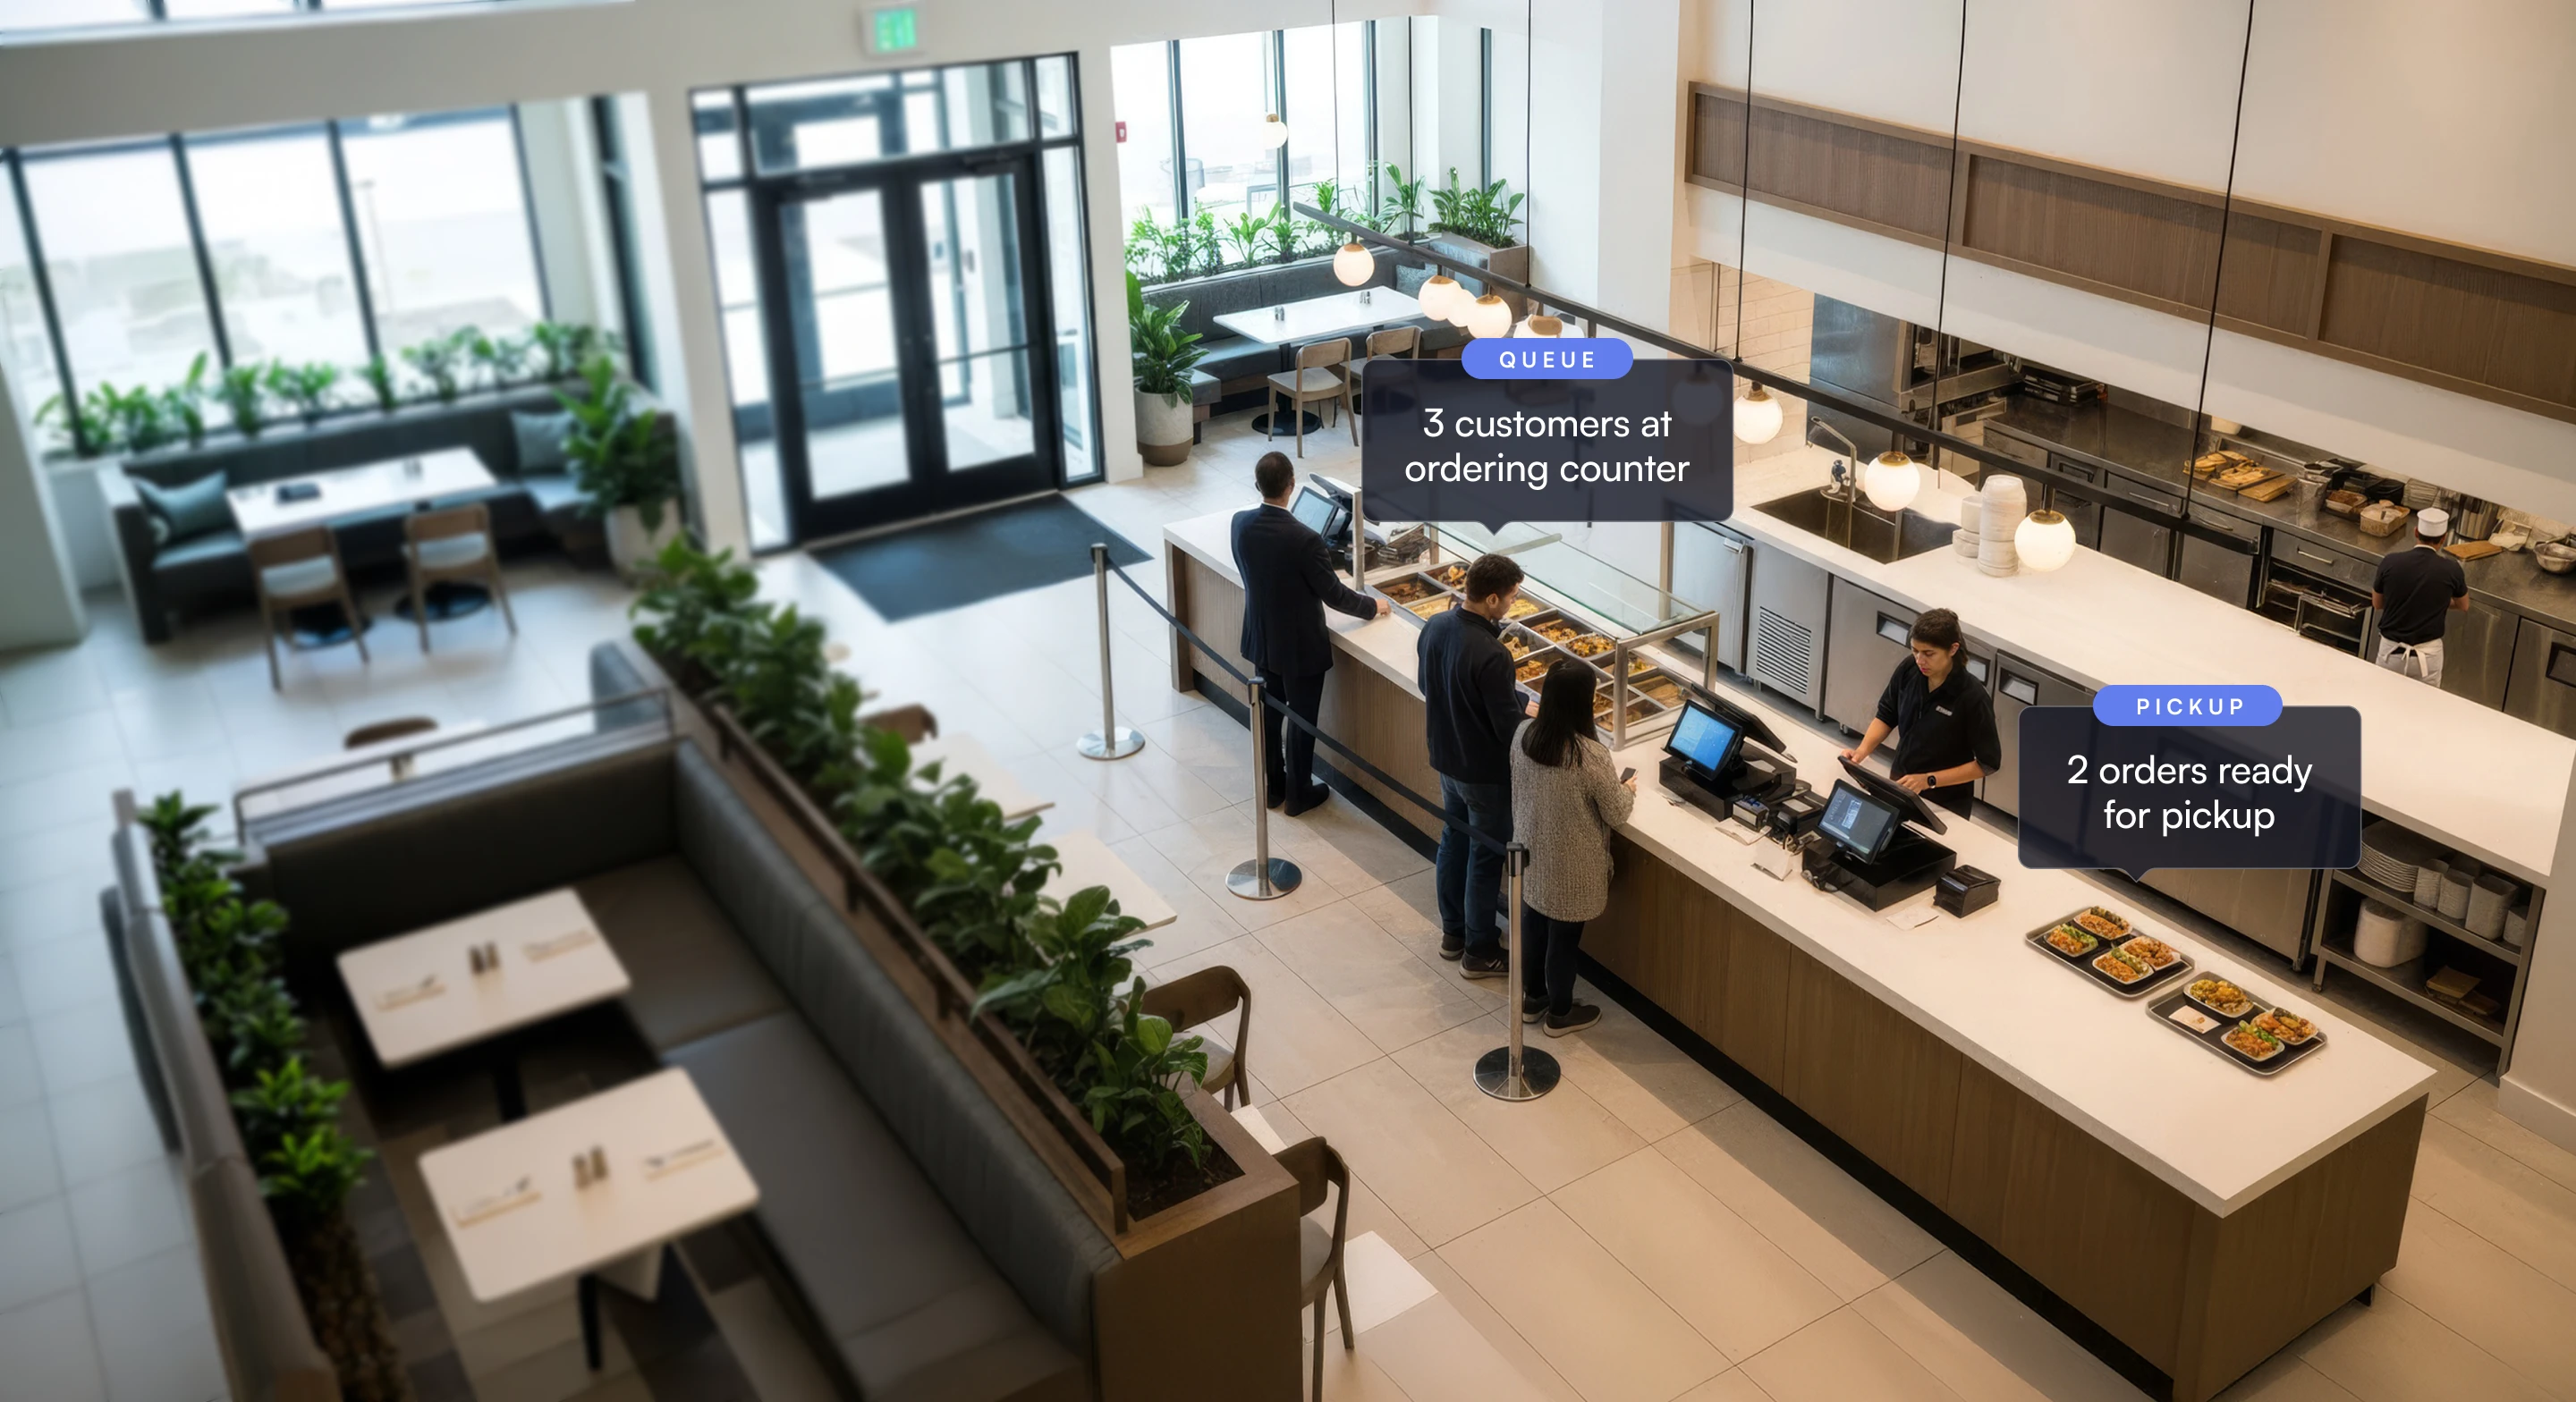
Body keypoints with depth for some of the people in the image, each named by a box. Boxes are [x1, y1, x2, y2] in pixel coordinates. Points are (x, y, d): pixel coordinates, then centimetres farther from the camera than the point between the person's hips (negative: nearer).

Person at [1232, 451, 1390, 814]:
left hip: (1261, 639, 6)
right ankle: (1298, 794, 27)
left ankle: (1272, 785, 36)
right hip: (1300, 646, -6)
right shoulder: (1304, 539, -29)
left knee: (1269, 714, 21)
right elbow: (1333, 593, -18)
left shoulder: (1241, 524, -12)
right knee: (1302, 720, 12)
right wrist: (1373, 606, 1)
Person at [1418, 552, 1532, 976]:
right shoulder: (1491, 655, -32)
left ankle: (1453, 932, 39)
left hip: (1445, 758, 8)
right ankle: (1478, 953, 23)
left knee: (1454, 840, 23)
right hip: (1485, 772, -8)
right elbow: (1509, 728, -25)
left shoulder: (1434, 627, -8)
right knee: (1485, 859, 9)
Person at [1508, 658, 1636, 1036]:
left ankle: (1533, 998, 45)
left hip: (1531, 853, 6)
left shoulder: (1523, 735, -13)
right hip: (1570, 865, -5)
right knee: (1563, 937, 15)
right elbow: (1617, 814, -16)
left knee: (1533, 924, 25)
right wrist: (1627, 790, 6)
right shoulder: (1590, 755, -31)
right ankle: (1560, 1013, 35)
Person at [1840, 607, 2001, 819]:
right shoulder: (1908, 670, -11)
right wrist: (1863, 750, -12)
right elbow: (1886, 715, 4)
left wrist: (1929, 780, -23)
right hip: (1899, 786, 4)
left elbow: (1988, 763, -17)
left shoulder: (1972, 698, -24)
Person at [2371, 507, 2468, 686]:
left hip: (2391, 651, 1)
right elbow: (2463, 606, 10)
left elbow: (2377, 603, 5)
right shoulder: (2451, 570, -10)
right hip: (2427, 655, 0)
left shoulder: (2390, 562, -11)